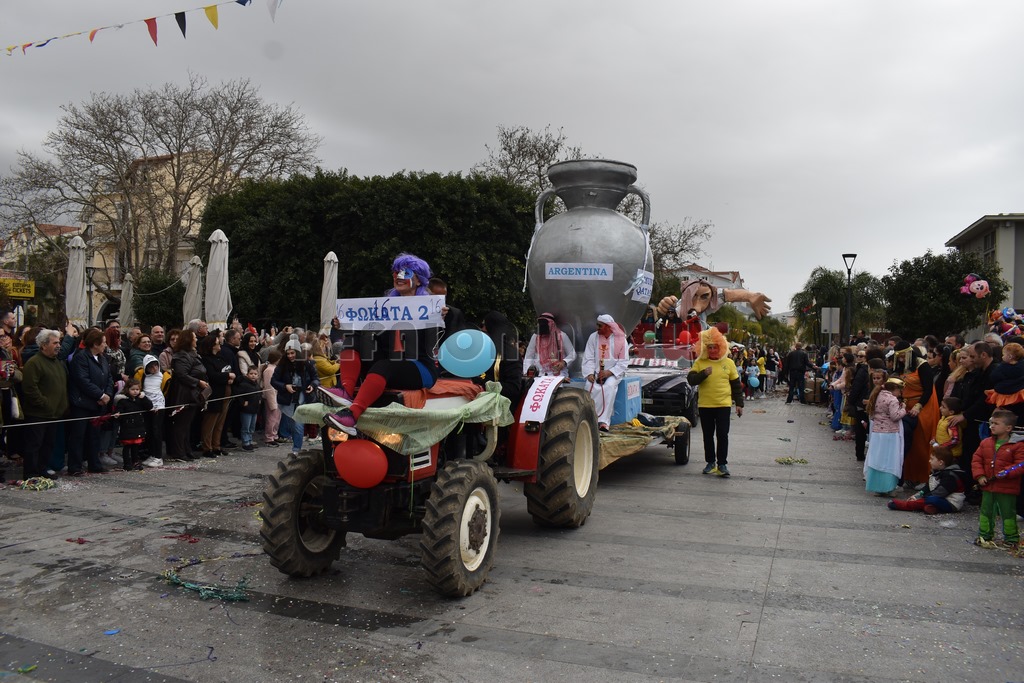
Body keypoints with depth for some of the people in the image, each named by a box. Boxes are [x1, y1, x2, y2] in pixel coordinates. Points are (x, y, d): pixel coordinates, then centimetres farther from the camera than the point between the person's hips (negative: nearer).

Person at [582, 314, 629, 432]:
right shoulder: (593, 337, 3)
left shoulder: (620, 340, -2)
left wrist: (609, 372, -17)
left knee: (609, 387, -33)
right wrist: (590, 373, -15)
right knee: (591, 387, -30)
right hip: (596, 372, 2)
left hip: (613, 372, -2)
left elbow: (623, 362, -4)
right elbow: (588, 358, 1)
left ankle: (603, 421, -34)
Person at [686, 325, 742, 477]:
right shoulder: (699, 363, 3)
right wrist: (703, 373, -23)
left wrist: (739, 403, 6)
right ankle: (710, 462, 20)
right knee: (708, 435, 9)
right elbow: (690, 379, -7)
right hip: (704, 405, 1)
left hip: (723, 405, -1)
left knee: (722, 435, -3)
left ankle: (722, 464, 5)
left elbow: (736, 385, 8)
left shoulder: (728, 363, 4)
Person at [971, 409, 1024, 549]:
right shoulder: (985, 443, 4)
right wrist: (979, 476, -6)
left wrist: (1007, 472, -29)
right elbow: (976, 460, 6)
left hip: (1007, 489, -5)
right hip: (987, 486, 5)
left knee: (1008, 514, 6)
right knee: (986, 512, 14)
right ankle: (985, 536, 27)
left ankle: (1011, 539, 21)